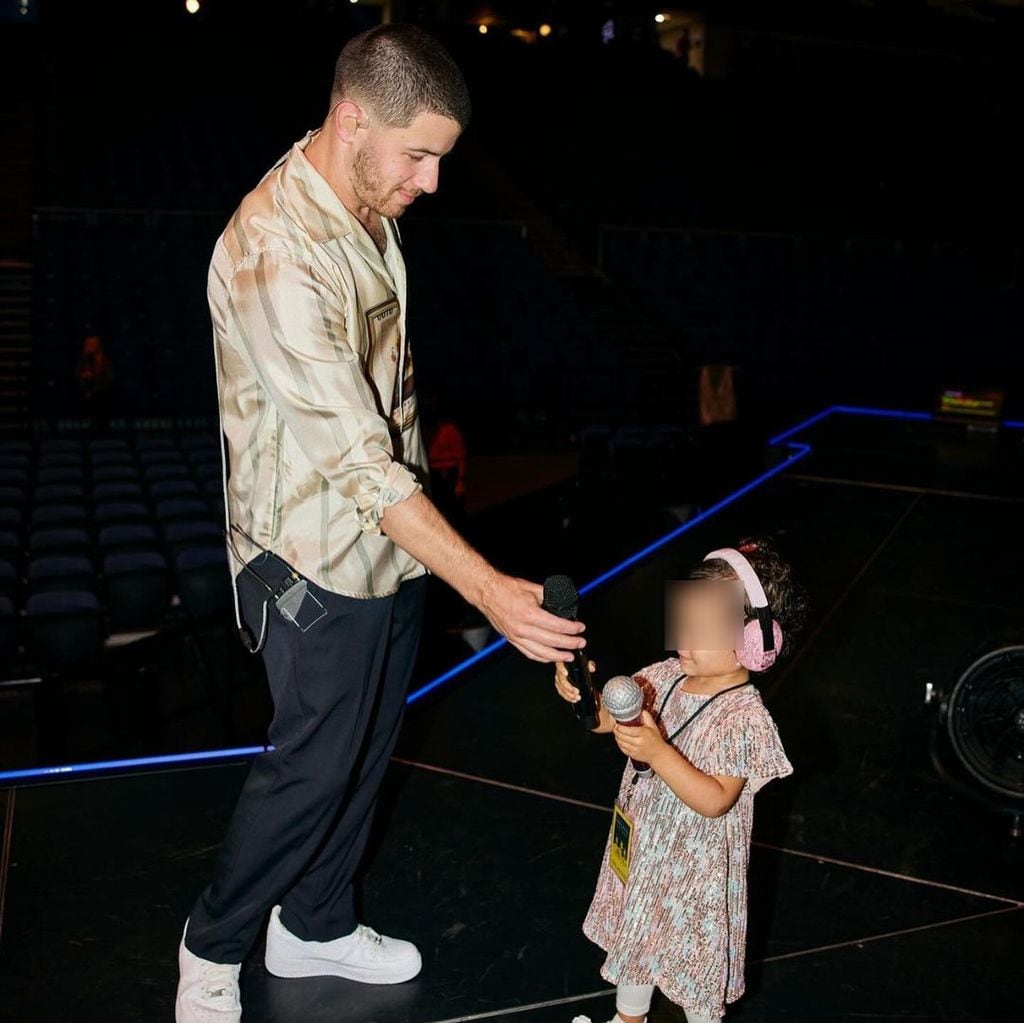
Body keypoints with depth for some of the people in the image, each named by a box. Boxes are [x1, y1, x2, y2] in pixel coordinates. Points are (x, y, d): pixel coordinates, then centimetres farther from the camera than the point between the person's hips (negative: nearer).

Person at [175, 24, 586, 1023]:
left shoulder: (367, 210, 2)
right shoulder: (273, 253, -28)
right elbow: (355, 457, -32)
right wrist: (487, 588, -34)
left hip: (392, 535, 8)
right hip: (318, 560, -8)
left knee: (366, 747, 19)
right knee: (313, 764, 7)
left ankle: (314, 925, 41)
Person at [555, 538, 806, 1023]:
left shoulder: (744, 718, -27)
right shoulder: (667, 676, -9)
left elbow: (715, 801, -28)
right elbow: (605, 719, -5)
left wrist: (658, 753, -39)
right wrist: (582, 692, -26)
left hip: (693, 866, -7)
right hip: (641, 845, 7)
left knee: (693, 960, 14)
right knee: (633, 936, 27)